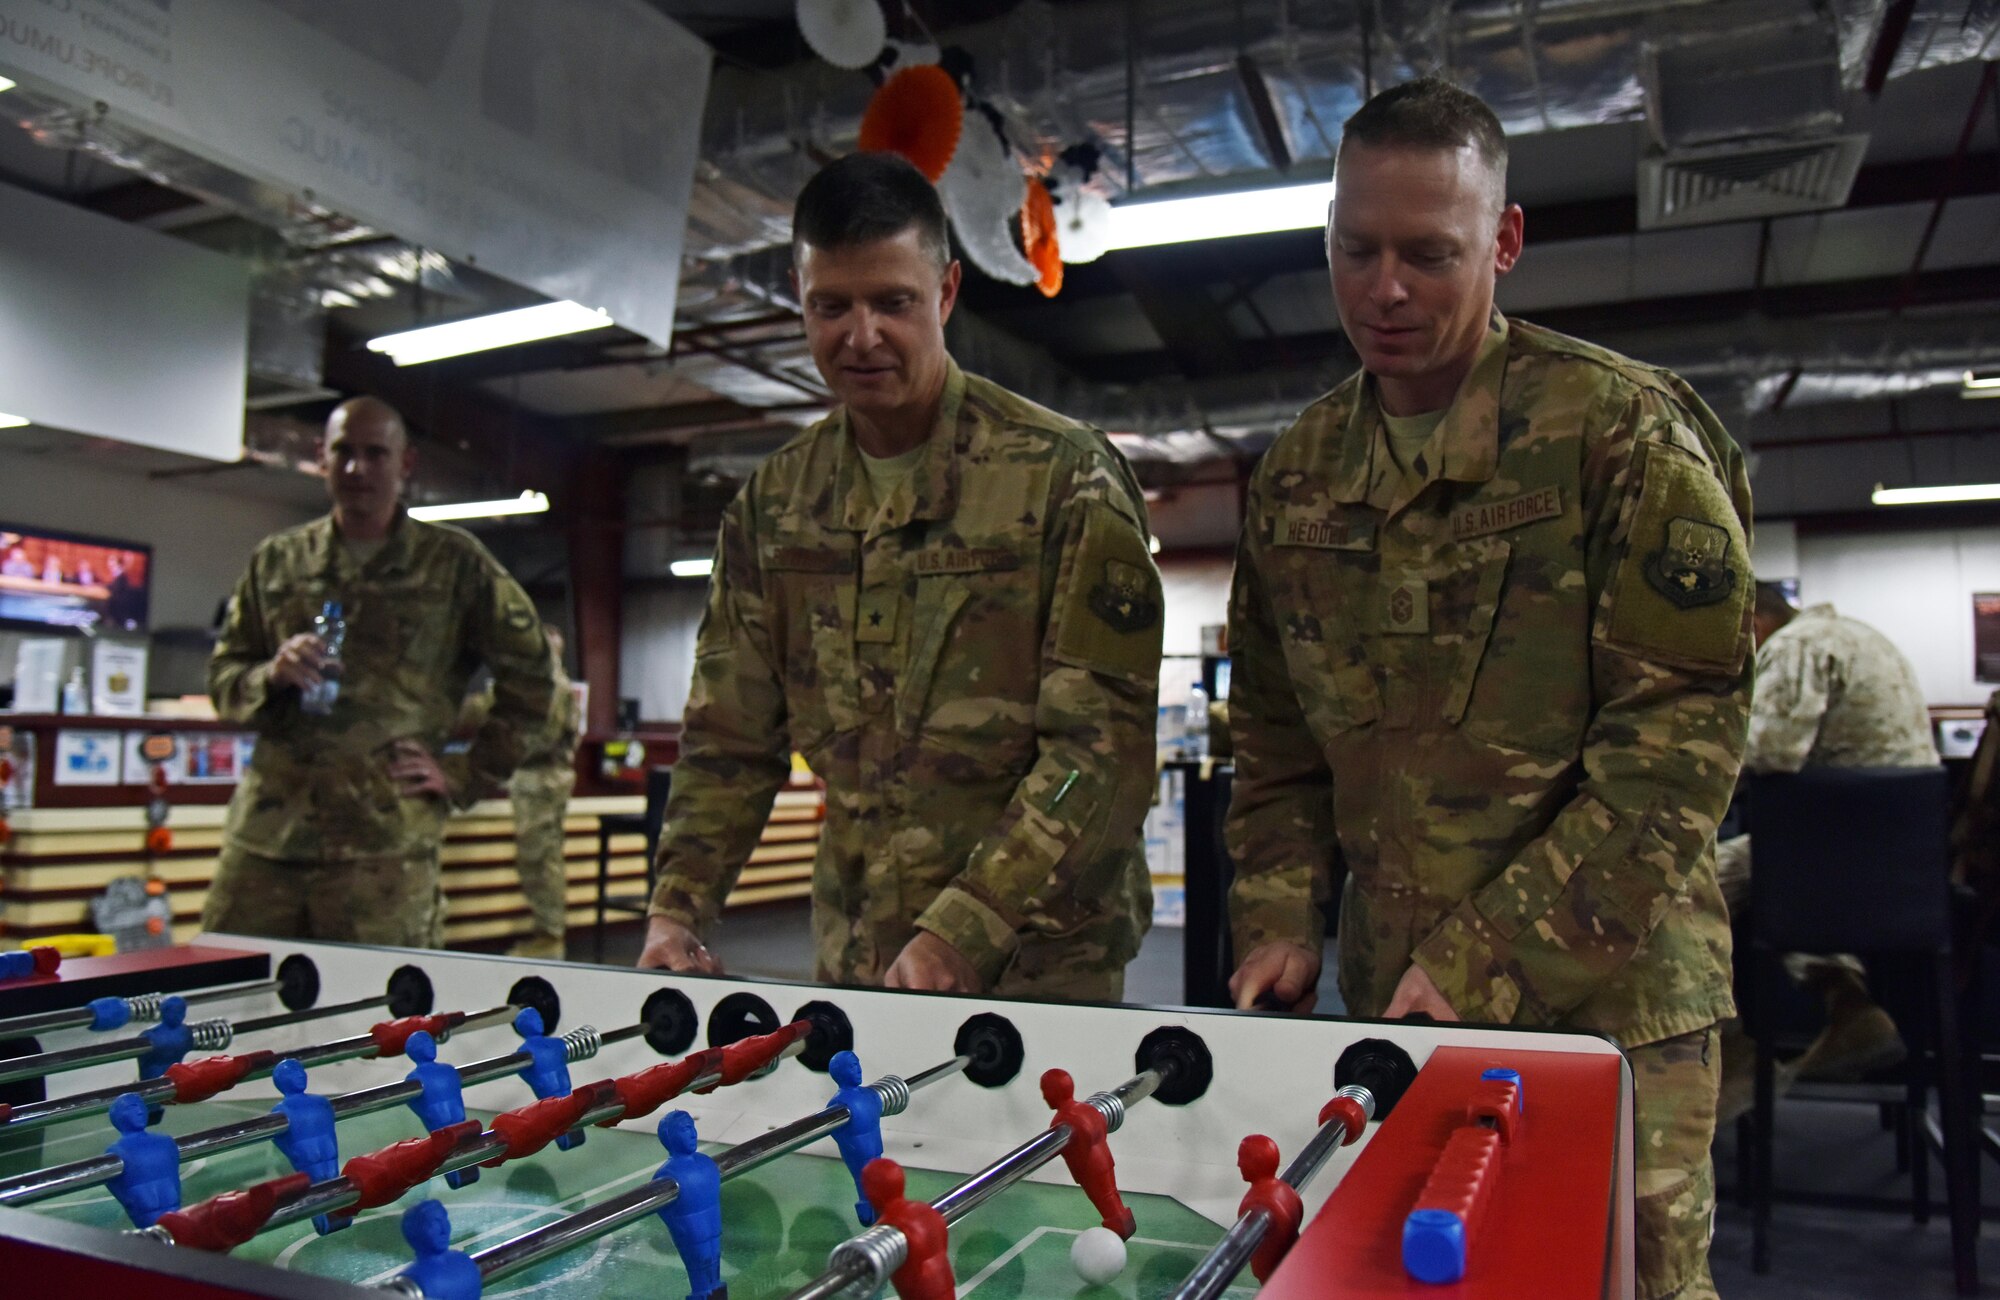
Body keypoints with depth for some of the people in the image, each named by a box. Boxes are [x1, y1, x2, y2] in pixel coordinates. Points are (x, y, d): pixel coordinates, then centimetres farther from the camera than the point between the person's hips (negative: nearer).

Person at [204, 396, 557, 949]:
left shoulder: (455, 562, 5)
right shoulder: (276, 560, 15)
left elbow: (530, 678, 7)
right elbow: (222, 676, 19)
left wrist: (465, 776, 2)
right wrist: (273, 675, -4)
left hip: (383, 844, -3)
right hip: (264, 833, 4)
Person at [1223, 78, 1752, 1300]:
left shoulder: (1626, 429, -8)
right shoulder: (1300, 472, 7)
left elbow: (1681, 734, -13)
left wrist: (1489, 962, -17)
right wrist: (1278, 920, -1)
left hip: (1606, 999, -4)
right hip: (1391, 996, 4)